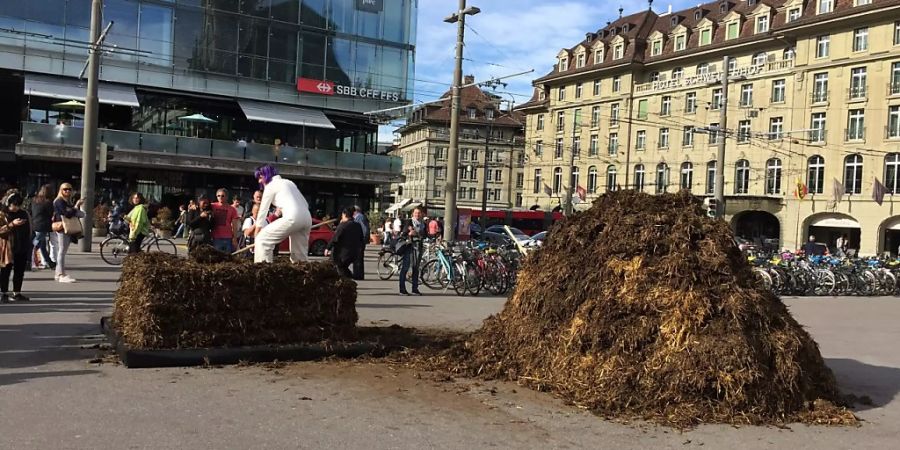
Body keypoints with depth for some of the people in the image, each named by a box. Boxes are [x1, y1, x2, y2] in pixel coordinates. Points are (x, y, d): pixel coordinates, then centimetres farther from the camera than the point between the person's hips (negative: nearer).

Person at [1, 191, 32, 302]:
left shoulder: (23, 214, 9)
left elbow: (28, 230, 14)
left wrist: (29, 246, 11)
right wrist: (12, 224, -23)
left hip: (22, 248, 5)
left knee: (20, 271, 9)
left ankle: (17, 293, 18)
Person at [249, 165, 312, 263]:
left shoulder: (270, 186, 8)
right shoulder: (288, 182, 29)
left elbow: (263, 210, 9)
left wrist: (257, 230, 15)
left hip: (293, 218, -8)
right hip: (307, 218, 8)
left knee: (262, 239, -1)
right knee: (299, 254, 15)